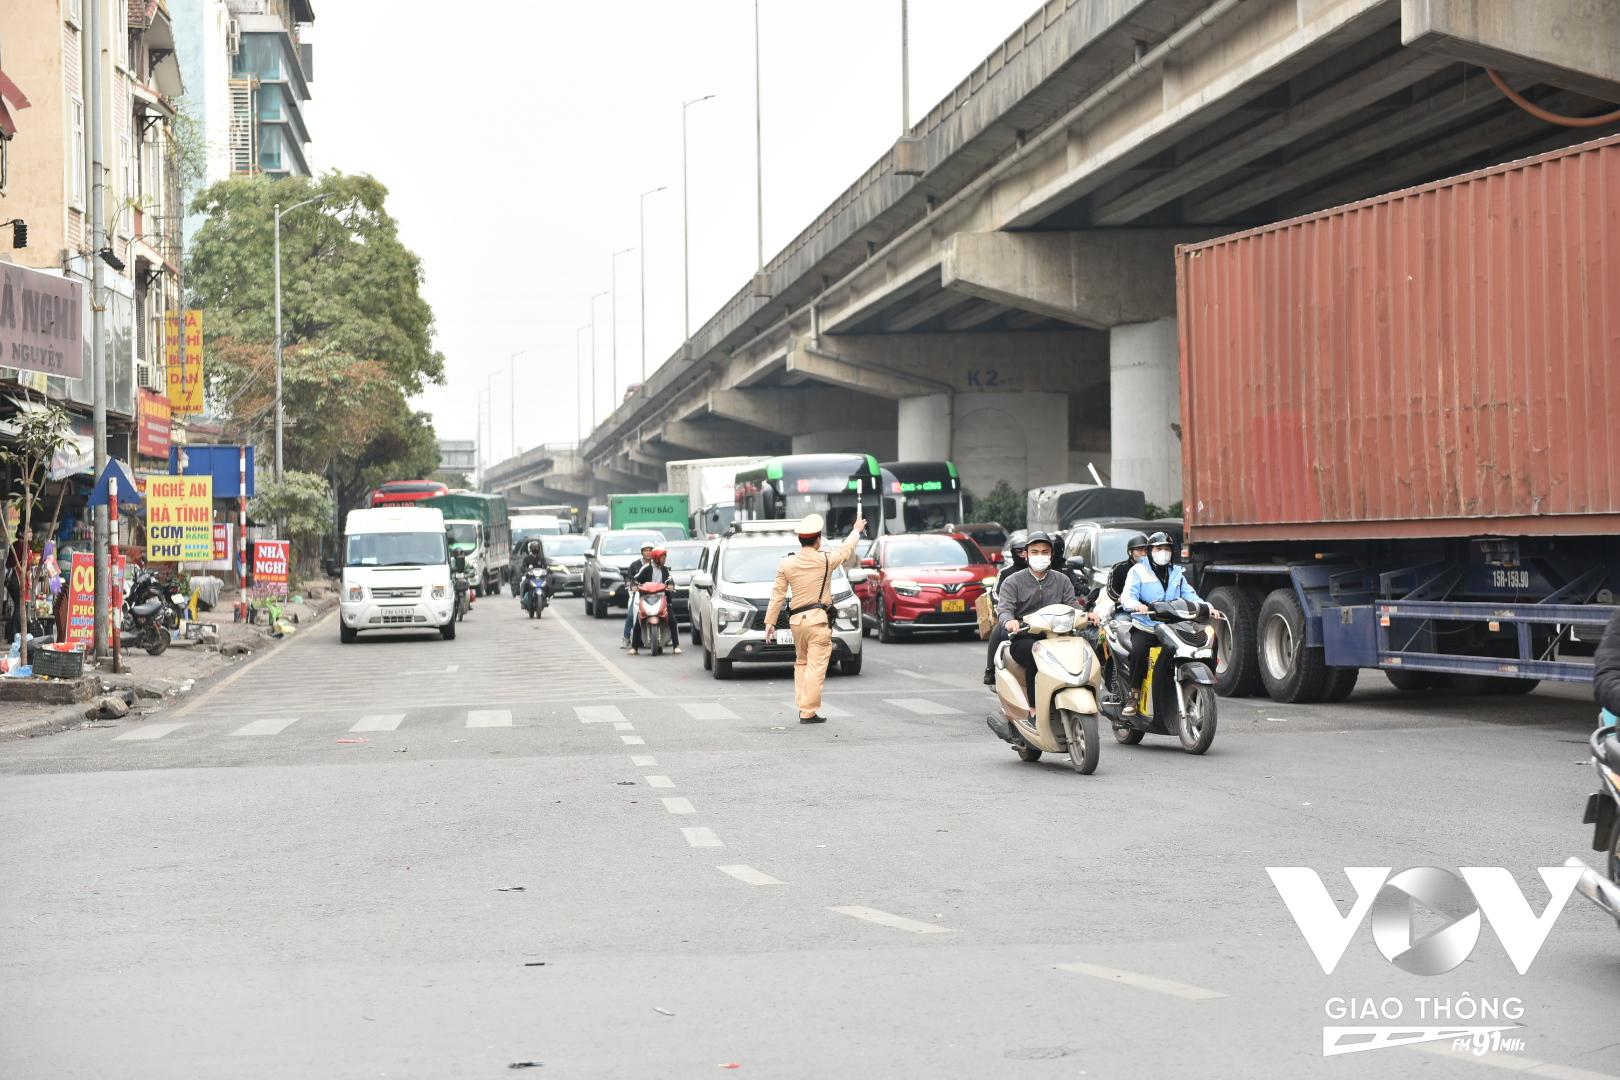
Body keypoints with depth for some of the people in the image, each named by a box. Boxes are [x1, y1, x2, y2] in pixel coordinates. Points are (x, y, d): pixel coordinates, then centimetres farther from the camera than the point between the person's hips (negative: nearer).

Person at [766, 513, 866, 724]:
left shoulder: (786, 564, 1)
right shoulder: (826, 560, -4)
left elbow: (778, 595, 2)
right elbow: (845, 550, 16)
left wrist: (770, 621, 8)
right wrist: (857, 531, 35)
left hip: (796, 620, 4)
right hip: (818, 619, -4)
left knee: (801, 663, 20)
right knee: (816, 667, -4)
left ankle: (803, 705, 17)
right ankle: (808, 712, -7)